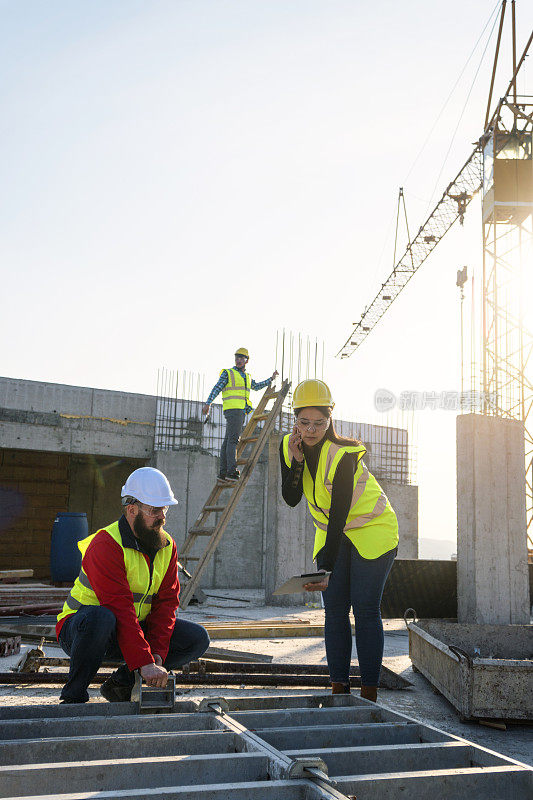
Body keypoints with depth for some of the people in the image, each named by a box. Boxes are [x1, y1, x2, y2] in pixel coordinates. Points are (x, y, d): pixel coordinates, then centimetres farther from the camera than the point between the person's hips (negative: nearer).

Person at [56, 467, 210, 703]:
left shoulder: (167, 546, 0)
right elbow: (120, 609, -31)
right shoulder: (105, 544, -23)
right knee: (100, 618, -41)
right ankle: (74, 696, -18)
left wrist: (157, 653, -16)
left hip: (136, 629, 7)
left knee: (198, 638, -6)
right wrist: (144, 662, -37)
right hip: (78, 628, -7)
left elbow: (166, 602, -2)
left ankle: (122, 682, 1)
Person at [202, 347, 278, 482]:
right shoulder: (228, 373, 3)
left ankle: (223, 473, 4)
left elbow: (256, 386, 40)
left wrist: (271, 379, 37)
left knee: (228, 440, 5)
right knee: (233, 439, -16)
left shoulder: (247, 376, 24)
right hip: (232, 408, -7)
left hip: (241, 410, 7)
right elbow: (217, 388, -3)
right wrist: (208, 403, -12)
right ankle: (232, 471, -23)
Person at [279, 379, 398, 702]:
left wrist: (328, 568, -31)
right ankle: (339, 688, 2)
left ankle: (369, 694, -6)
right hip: (332, 533, 6)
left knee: (365, 609, -10)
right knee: (335, 609, -1)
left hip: (372, 530, -6)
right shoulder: (289, 446, -8)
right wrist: (297, 461, -27)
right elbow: (291, 499, -11)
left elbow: (339, 514, -29)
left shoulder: (344, 454, -27)